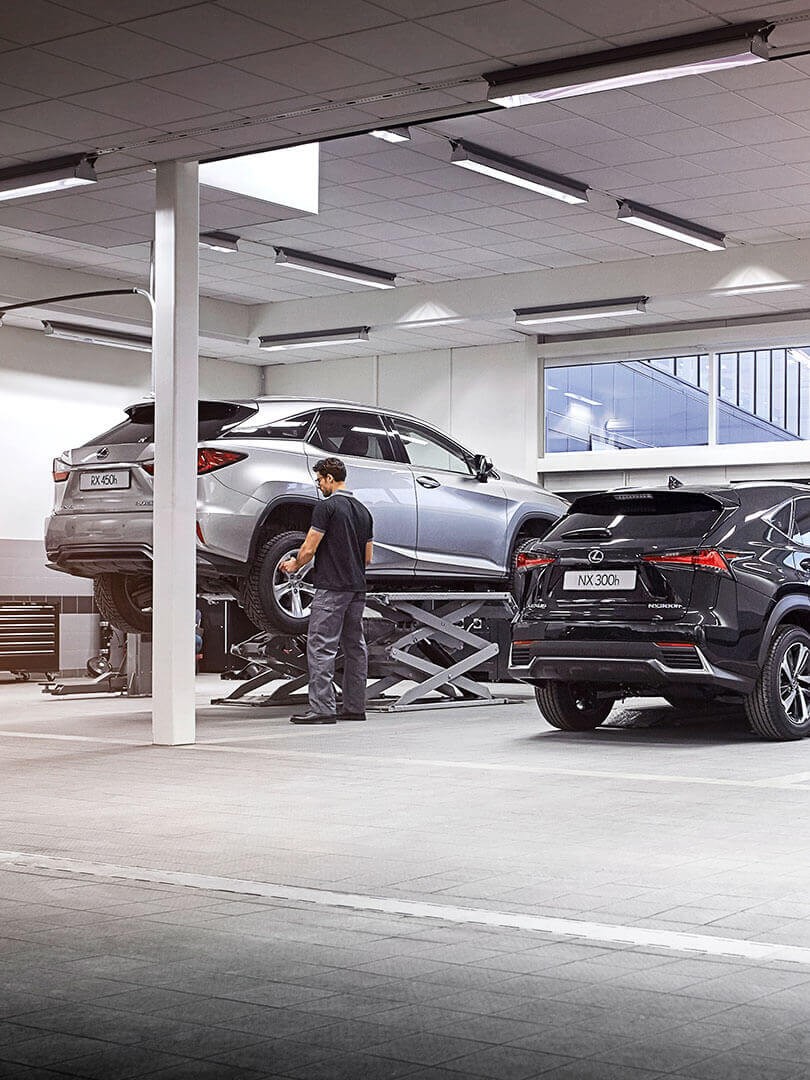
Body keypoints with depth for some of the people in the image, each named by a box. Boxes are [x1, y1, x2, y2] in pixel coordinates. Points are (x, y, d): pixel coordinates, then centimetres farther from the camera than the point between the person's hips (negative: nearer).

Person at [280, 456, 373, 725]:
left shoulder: (327, 506, -10)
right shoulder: (362, 510, 15)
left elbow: (308, 549, -10)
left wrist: (294, 565, 9)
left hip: (331, 588, -8)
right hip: (357, 587, 8)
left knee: (321, 647, -8)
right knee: (354, 647, 11)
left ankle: (322, 708, -12)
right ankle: (355, 707, 13)